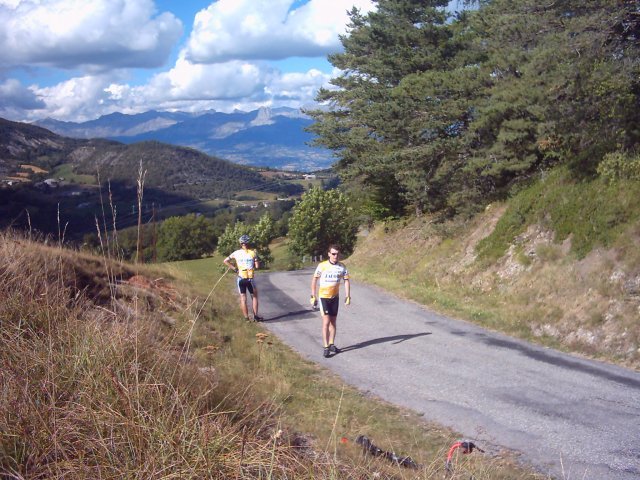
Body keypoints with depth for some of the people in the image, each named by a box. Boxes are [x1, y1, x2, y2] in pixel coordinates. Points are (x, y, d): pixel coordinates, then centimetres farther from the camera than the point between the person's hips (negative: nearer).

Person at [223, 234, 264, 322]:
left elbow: (225, 261, 1)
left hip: (241, 278, 1)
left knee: (243, 298, 8)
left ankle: (246, 318, 9)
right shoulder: (253, 253, -4)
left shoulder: (236, 253, 1)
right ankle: (256, 316, 13)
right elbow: (257, 266, -5)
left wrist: (234, 268, 6)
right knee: (254, 297, 15)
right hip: (250, 278, -1)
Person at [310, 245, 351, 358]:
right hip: (323, 297, -4)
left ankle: (331, 344, 25)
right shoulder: (322, 266, -12)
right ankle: (326, 347, -7)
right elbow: (314, 280, -4)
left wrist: (348, 296, -5)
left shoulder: (342, 267, -3)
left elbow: (346, 281, 2)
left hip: (335, 297, 4)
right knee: (326, 322, -10)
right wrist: (313, 296, -5)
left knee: (333, 322, 13)